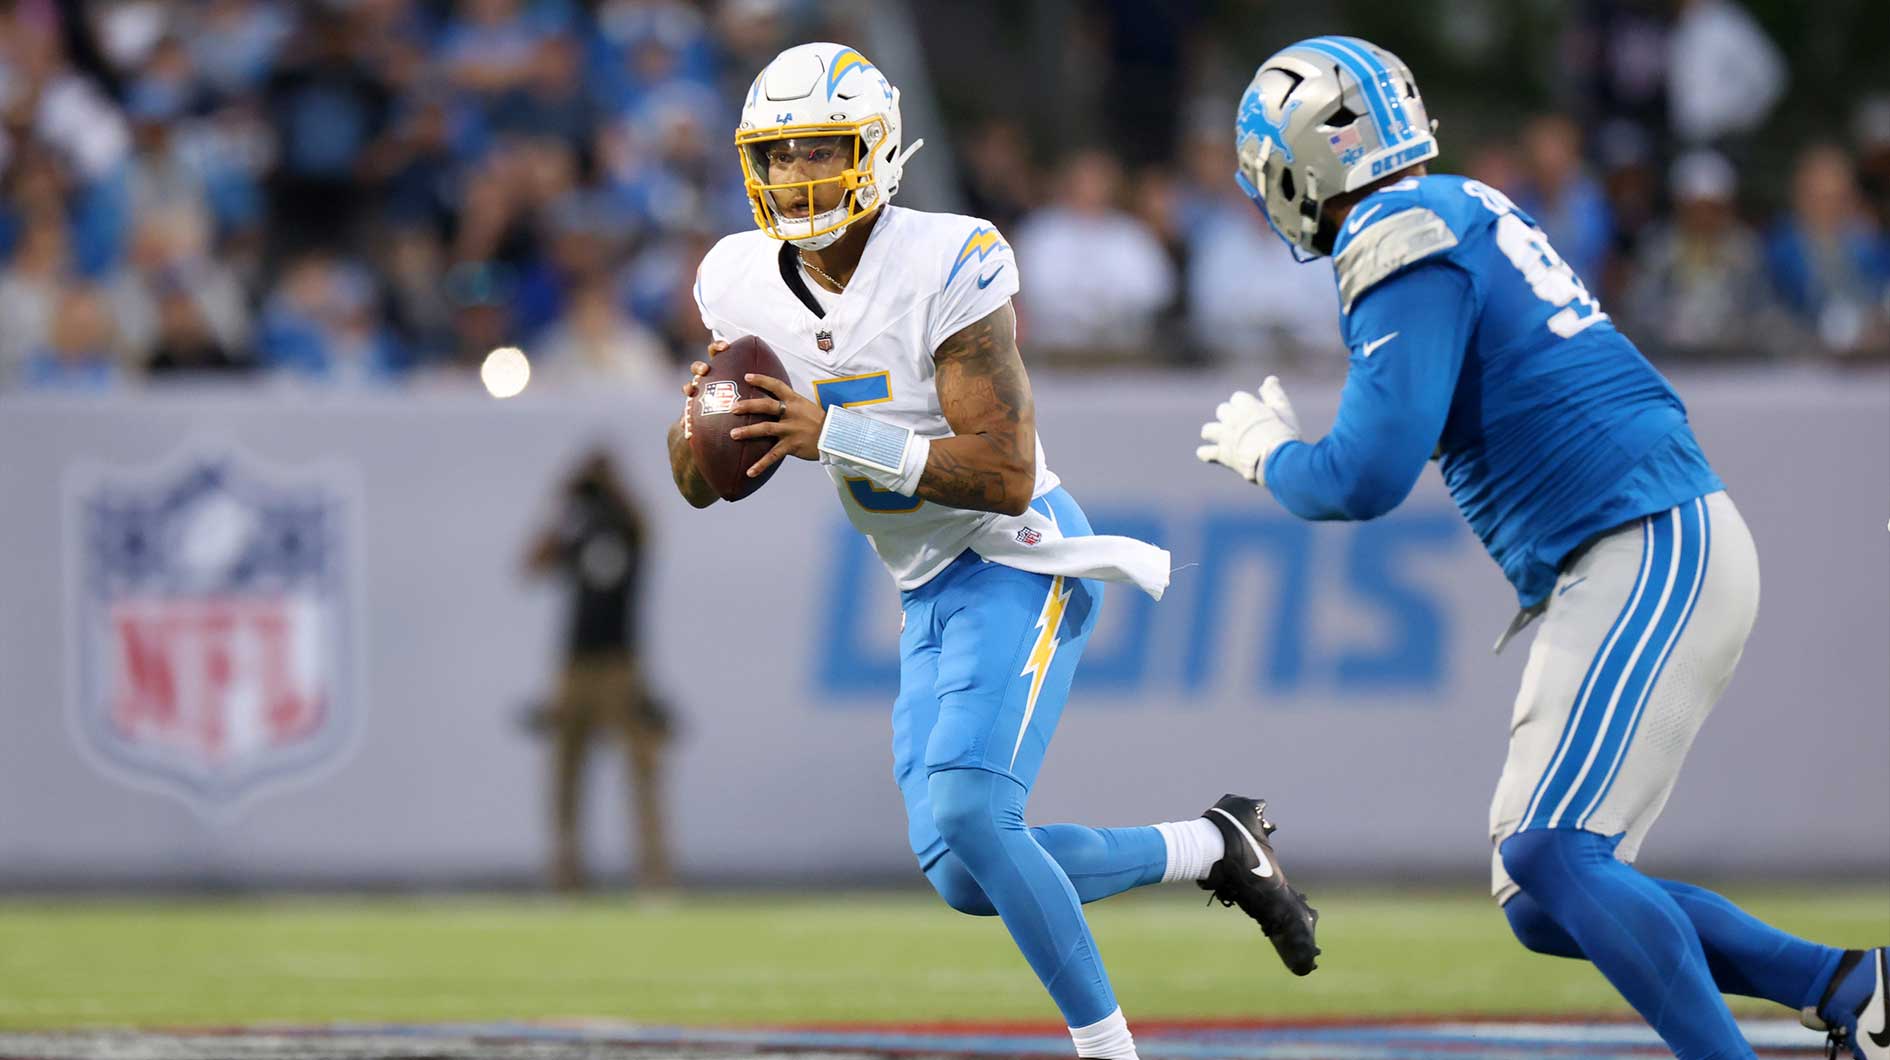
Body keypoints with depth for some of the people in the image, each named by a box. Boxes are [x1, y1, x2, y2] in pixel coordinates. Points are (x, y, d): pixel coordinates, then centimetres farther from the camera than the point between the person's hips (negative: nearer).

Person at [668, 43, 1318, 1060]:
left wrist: (832, 435, -31)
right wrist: (702, 417, -17)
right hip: (929, 594, 7)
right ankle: (1211, 848, 19)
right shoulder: (742, 283, -1)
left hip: (1019, 563, -7)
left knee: (966, 812, -25)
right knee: (965, 877, 1)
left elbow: (1006, 474, -25)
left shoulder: (946, 268, -21)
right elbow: (699, 483, 7)